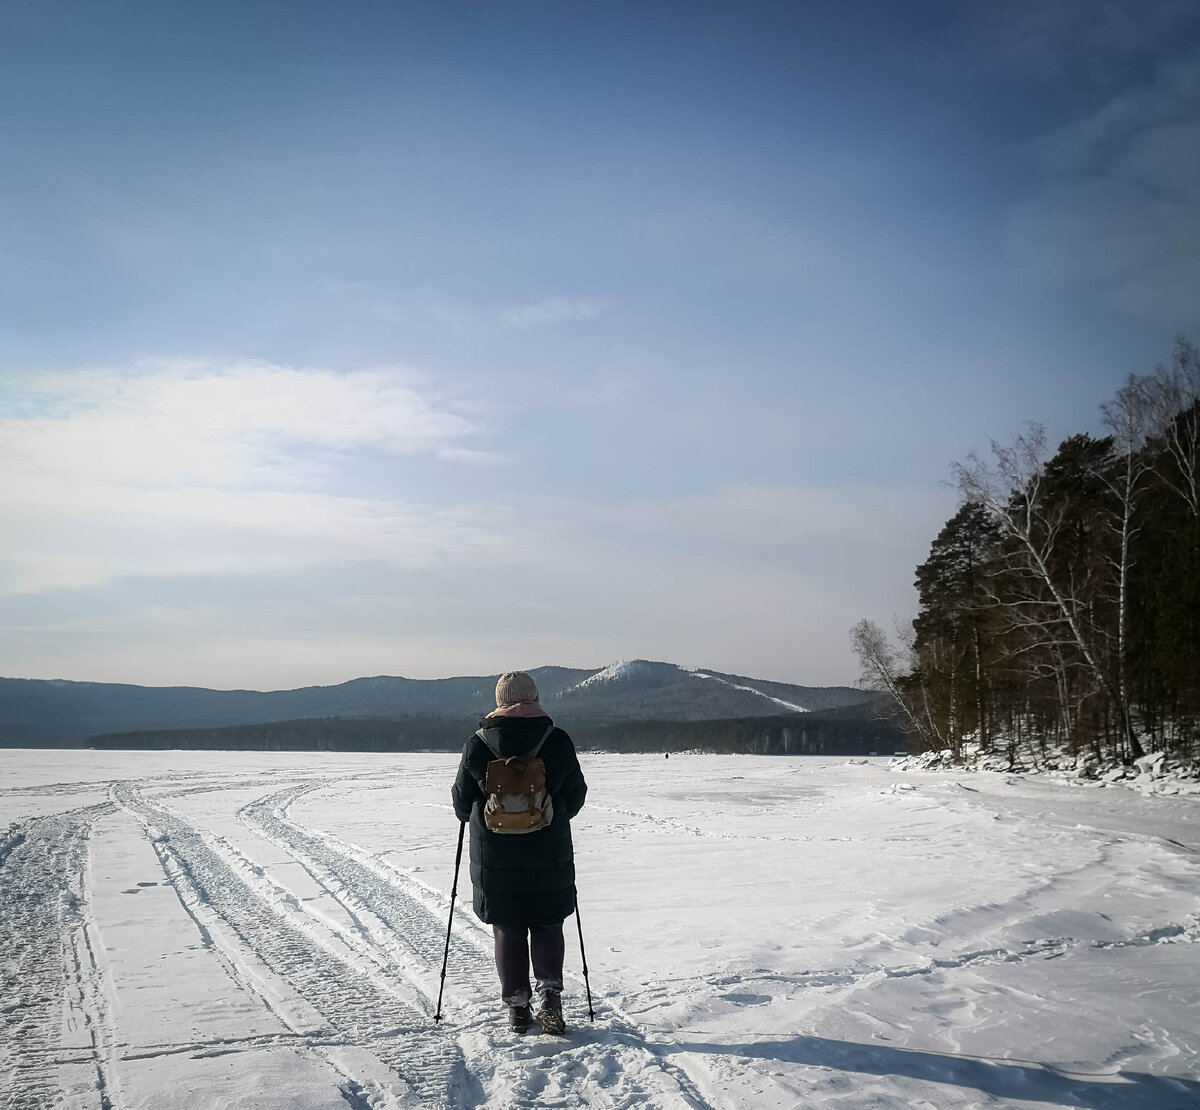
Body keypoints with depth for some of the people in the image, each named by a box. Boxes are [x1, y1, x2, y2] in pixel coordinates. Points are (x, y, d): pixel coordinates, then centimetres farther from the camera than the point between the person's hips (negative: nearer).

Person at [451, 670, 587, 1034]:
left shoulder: (477, 744, -6)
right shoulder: (558, 741, -6)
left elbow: (462, 799, 2)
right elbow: (576, 795, 3)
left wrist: (473, 819, 24)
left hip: (495, 857, 0)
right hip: (549, 855, 0)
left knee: (507, 930, 13)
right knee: (547, 926, 16)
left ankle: (517, 1007, 16)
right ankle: (550, 994, 0)